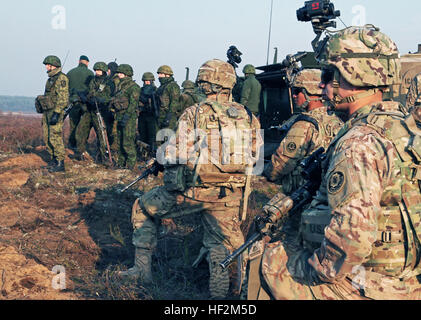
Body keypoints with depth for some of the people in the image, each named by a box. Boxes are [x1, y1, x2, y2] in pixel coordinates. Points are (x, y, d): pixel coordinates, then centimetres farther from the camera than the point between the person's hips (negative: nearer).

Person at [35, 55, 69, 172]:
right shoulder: (50, 79, 18)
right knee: (47, 137, 11)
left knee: (55, 137, -11)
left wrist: (56, 113, -24)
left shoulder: (61, 78, -12)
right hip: (47, 111, 10)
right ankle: (53, 160, 20)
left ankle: (60, 164, -8)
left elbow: (63, 98, -19)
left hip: (56, 111, -10)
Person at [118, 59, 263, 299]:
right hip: (230, 197, 2)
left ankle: (143, 268, 22)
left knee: (143, 208, 20)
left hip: (192, 191, -2)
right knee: (227, 243, 18)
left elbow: (175, 154, -9)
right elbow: (254, 156, 10)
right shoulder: (248, 117, 5)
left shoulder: (194, 113, -5)